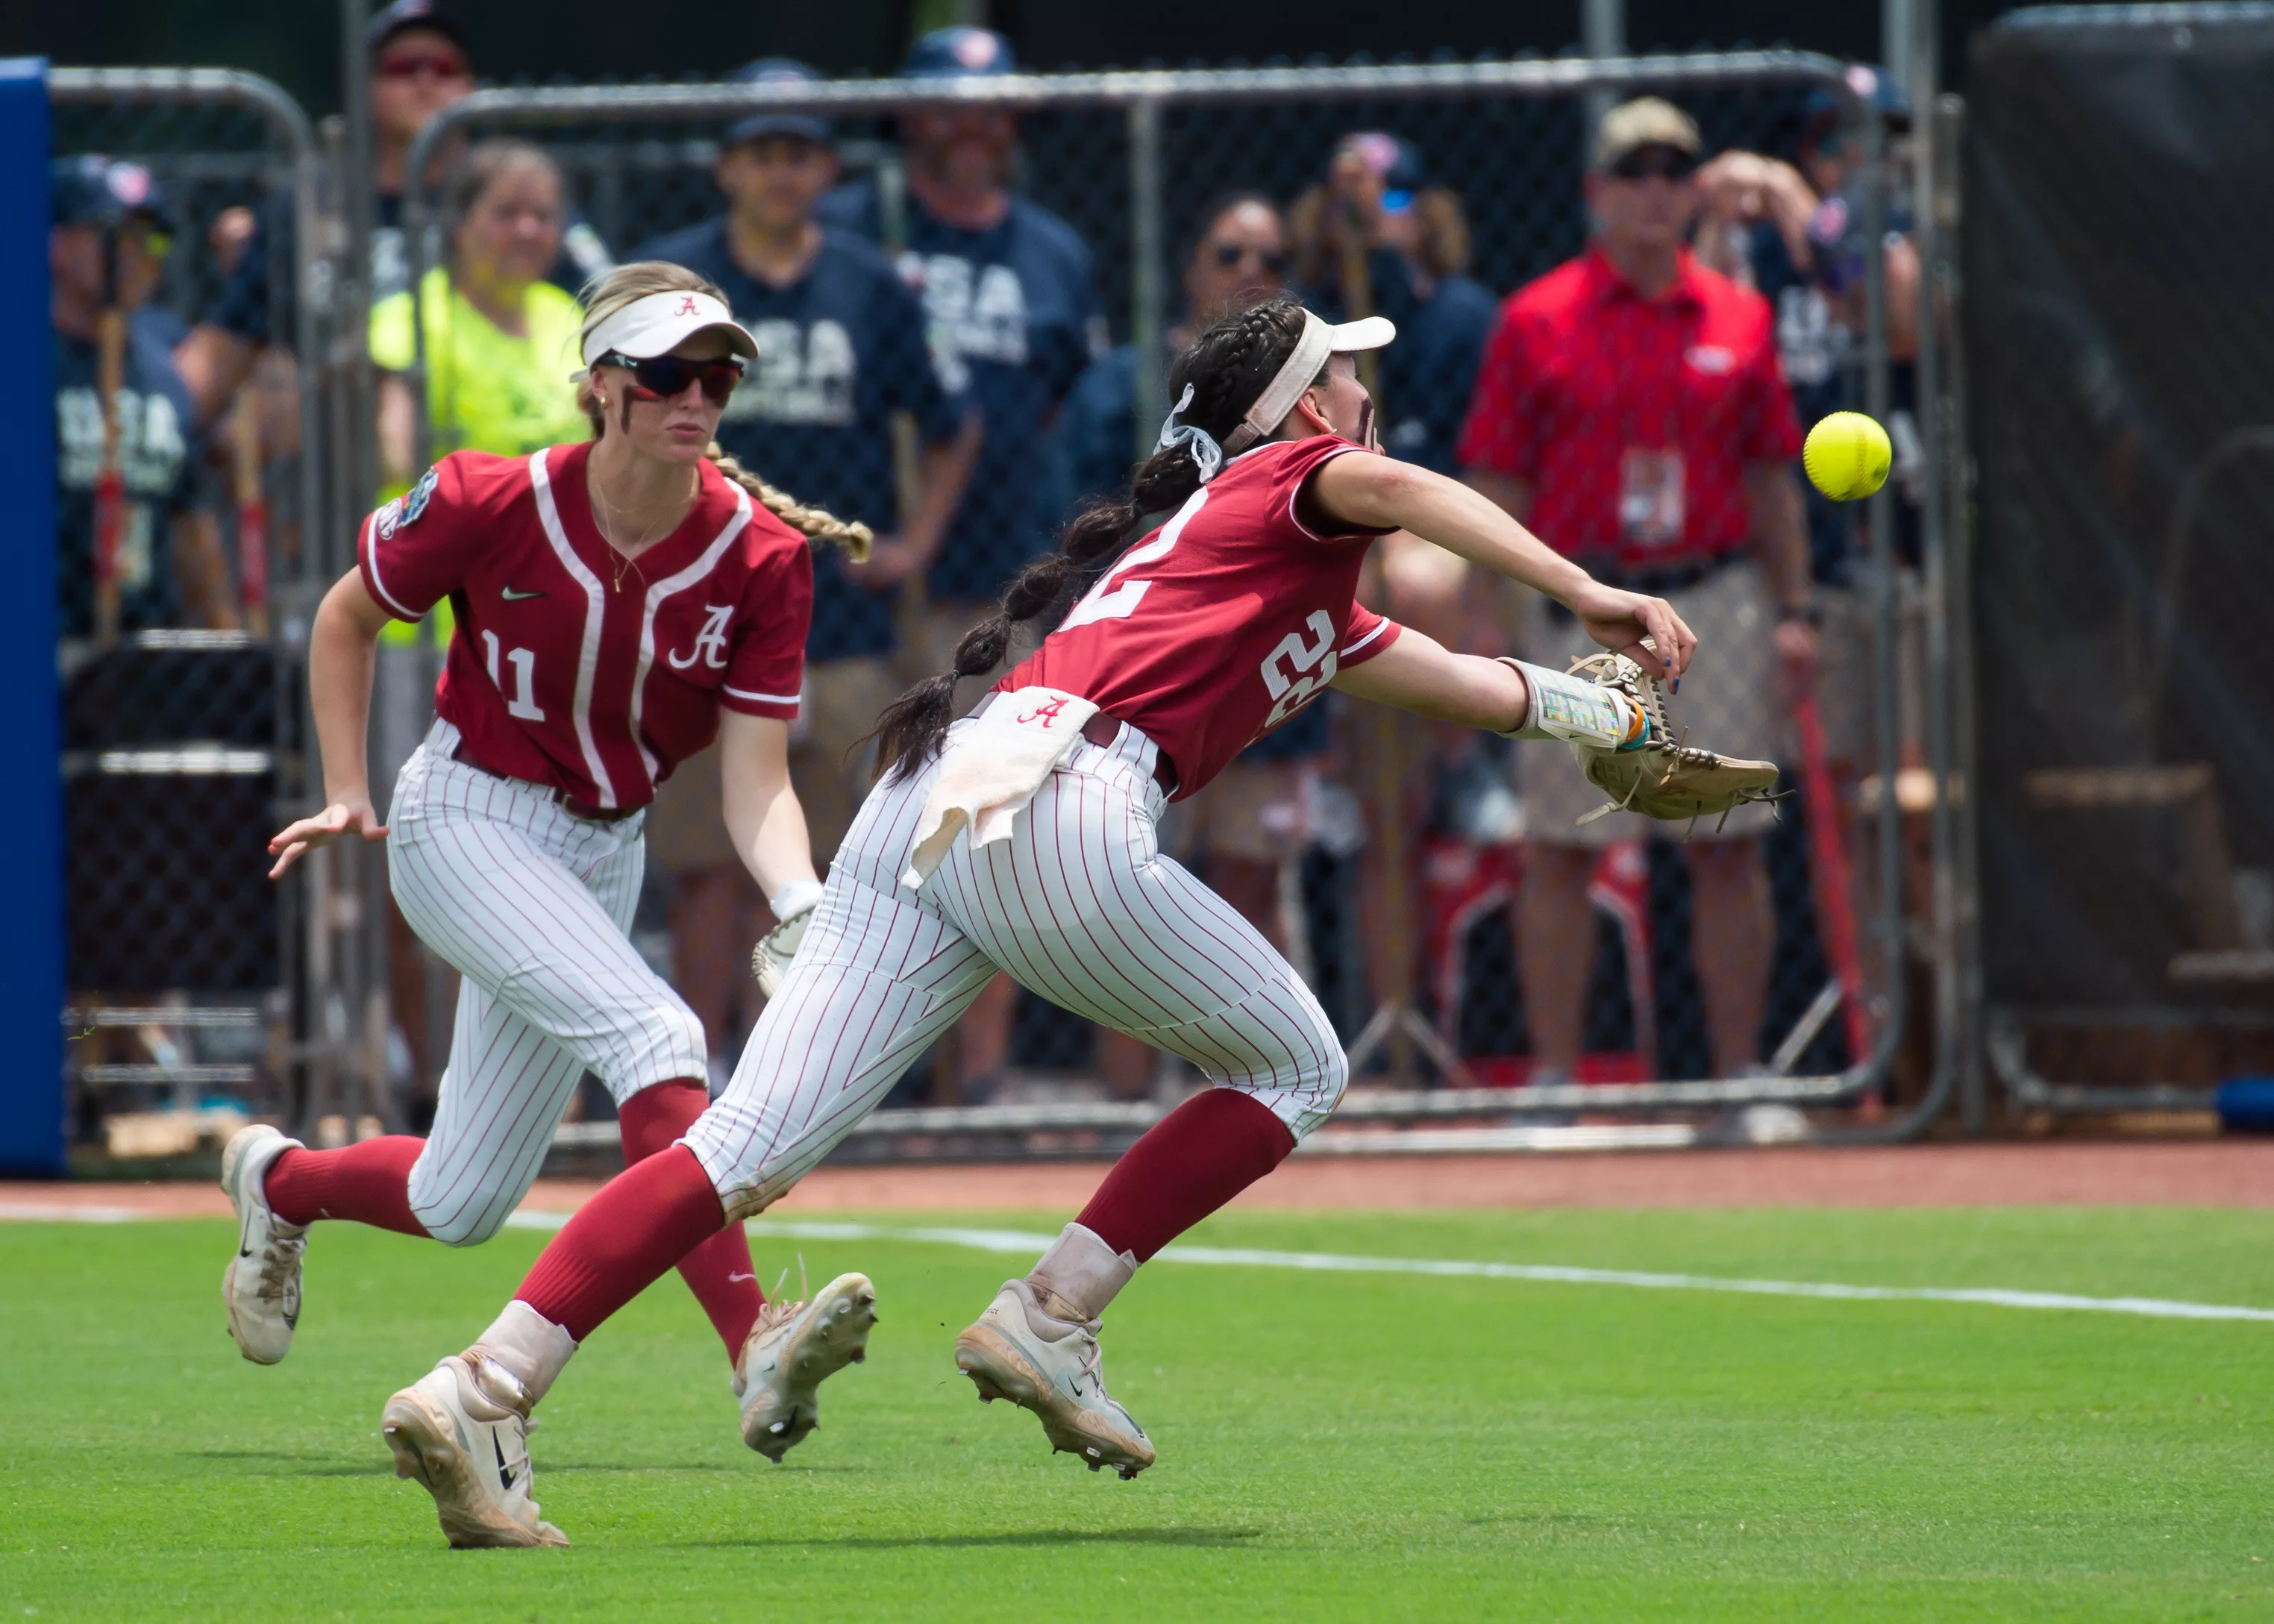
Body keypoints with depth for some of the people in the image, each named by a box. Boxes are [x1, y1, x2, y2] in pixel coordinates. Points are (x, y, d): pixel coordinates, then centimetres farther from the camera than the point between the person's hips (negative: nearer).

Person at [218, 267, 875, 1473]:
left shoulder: (763, 557, -12)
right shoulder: (491, 506, -17)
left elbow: (756, 782, -14)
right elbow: (347, 618, 2)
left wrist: (800, 906, -32)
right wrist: (346, 795, -3)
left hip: (605, 853, 5)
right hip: (468, 821, -5)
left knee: (461, 1207, 9)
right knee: (655, 1037, -30)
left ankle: (278, 1184, 40)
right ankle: (753, 1344, -38)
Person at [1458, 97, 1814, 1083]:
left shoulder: (1739, 320, 9)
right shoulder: (1537, 322, 1)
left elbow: (1771, 478, 12)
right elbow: (1498, 485, 0)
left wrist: (1791, 611, 5)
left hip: (1715, 603, 2)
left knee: (1727, 845, 3)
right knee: (1559, 847, 0)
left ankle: (1741, 1075, 8)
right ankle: (1553, 1071, 5)